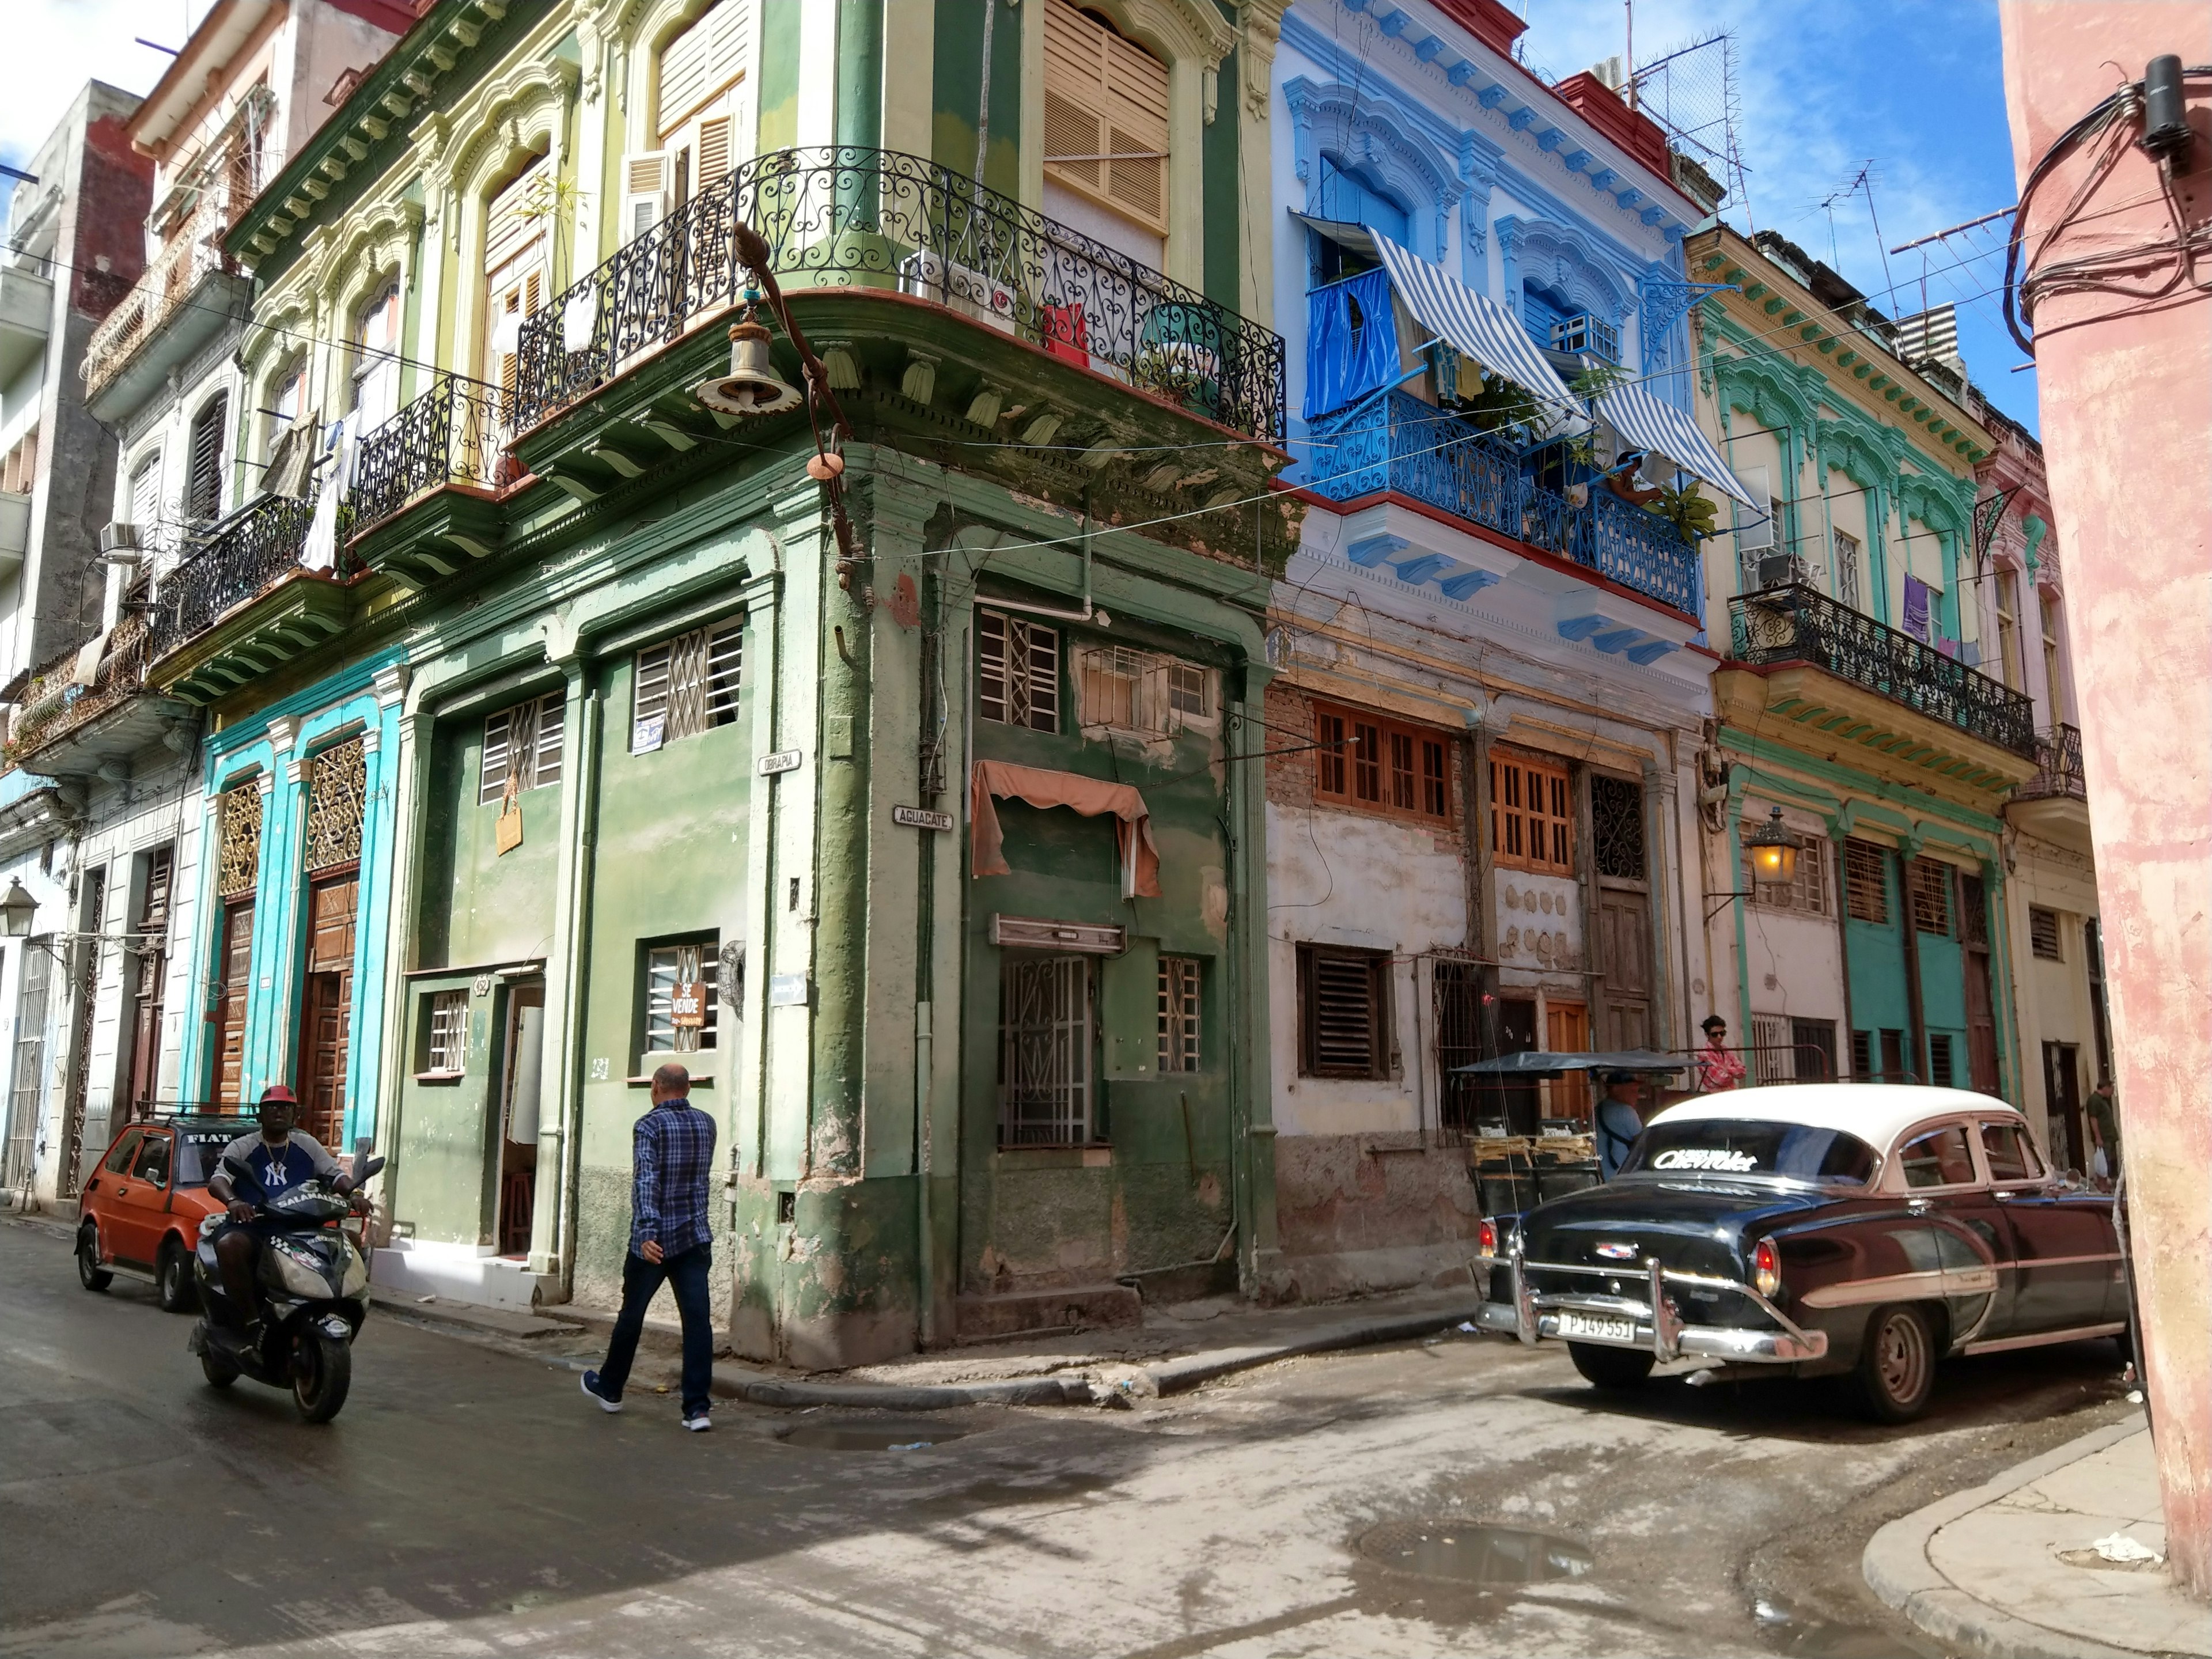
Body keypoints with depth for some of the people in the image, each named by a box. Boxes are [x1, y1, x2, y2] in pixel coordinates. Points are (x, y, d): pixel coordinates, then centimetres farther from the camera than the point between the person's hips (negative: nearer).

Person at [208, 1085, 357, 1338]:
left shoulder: (308, 1146, 16)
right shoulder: (242, 1147, 8)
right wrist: (232, 1200, -32)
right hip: (252, 1225, -3)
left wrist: (353, 1194, -15)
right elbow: (217, 1180, -8)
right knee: (228, 1246, -37)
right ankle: (250, 1319, -24)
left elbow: (336, 1175, 9)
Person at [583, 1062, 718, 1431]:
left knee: (632, 1315, 14)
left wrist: (647, 1232, -29)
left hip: (654, 1241, -3)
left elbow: (646, 1182, -22)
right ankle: (697, 1408, -7)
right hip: (695, 1237, 4)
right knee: (697, 1320, -1)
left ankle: (610, 1388, 33)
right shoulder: (706, 1124, 6)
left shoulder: (649, 1126, -11)